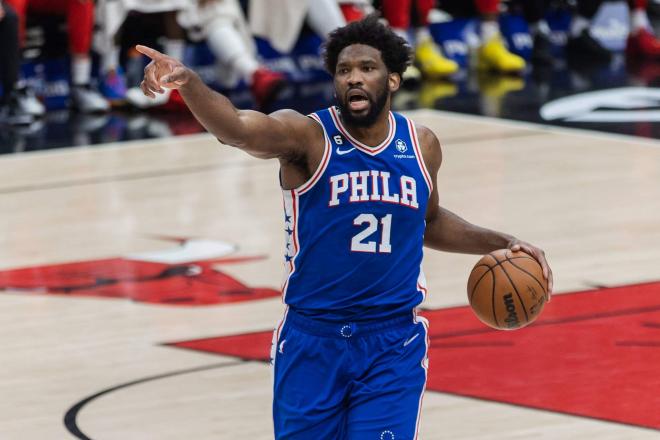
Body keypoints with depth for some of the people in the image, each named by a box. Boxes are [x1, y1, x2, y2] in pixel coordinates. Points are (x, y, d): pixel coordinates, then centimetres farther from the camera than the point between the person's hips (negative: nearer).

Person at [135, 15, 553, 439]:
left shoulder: (421, 145, 3)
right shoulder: (307, 136, -11)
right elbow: (236, 128, -33)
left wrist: (499, 241, 12)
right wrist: (187, 81, -52)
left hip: (394, 344, 2)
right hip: (312, 340, -2)